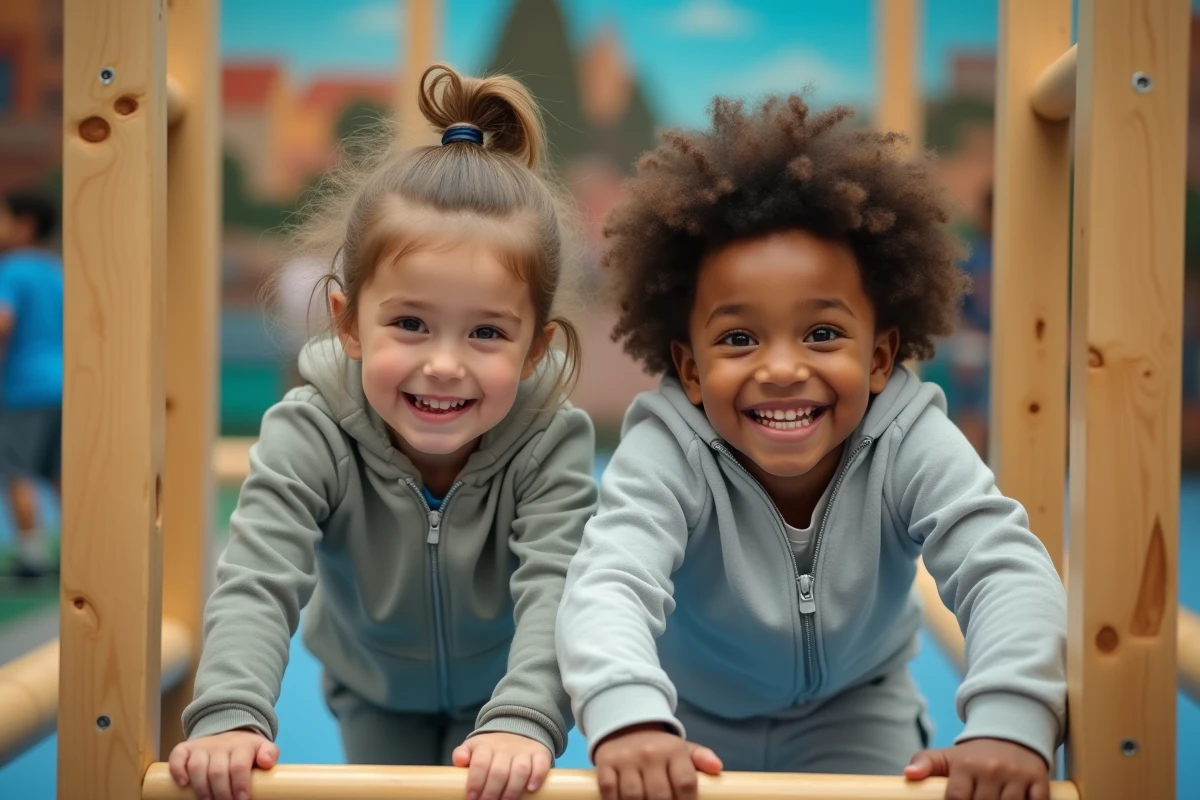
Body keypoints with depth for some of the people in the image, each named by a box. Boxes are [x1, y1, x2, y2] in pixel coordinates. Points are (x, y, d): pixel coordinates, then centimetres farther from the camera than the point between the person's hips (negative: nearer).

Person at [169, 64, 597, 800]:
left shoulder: (553, 443, -34)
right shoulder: (309, 436, -33)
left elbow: (557, 591, -45)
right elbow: (257, 585, -42)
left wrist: (521, 722, -64)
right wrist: (228, 716, -61)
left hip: (505, 689, -1)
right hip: (374, 694, 1)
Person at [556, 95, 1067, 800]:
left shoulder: (912, 444, -26)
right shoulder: (666, 451, -31)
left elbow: (1008, 571, -37)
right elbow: (610, 583, -46)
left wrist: (1008, 723, -55)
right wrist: (628, 718, -66)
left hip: (854, 714, 0)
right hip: (693, 724, 0)